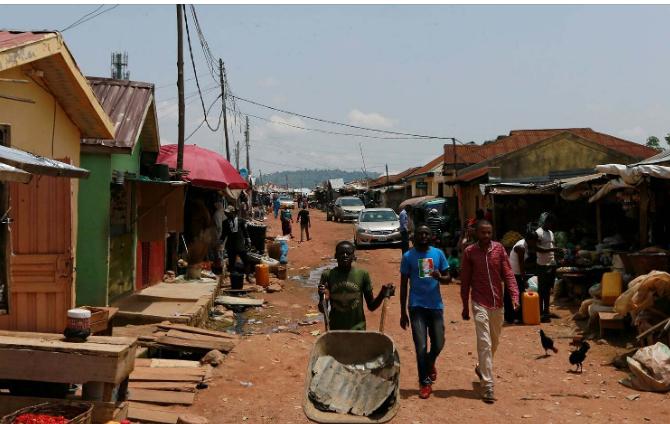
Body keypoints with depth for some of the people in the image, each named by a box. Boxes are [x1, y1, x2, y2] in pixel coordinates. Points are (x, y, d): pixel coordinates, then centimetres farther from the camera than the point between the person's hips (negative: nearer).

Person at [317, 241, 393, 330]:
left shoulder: (362, 275, -5)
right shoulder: (328, 275, -5)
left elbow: (371, 306, 2)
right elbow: (322, 309, -1)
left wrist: (382, 294, -15)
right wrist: (323, 298, -22)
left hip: (357, 330, 0)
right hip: (335, 330, 1)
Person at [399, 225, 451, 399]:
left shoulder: (438, 254, 3)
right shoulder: (408, 256, -1)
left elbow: (448, 278, 8)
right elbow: (403, 285, 2)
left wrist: (440, 277, -18)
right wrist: (403, 313, 0)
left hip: (436, 306, 2)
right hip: (417, 306, -2)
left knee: (438, 344, 5)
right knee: (421, 347, -4)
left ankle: (430, 363, 38)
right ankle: (425, 382, 12)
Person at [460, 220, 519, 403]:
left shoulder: (499, 249, 2)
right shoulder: (469, 252, -4)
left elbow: (508, 274, -1)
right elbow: (465, 281, 1)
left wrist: (514, 295, -15)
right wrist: (465, 307, 3)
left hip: (498, 303, 4)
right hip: (480, 304, -4)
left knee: (494, 341, 18)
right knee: (484, 344, -10)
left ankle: (482, 368, 44)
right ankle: (487, 386, -9)